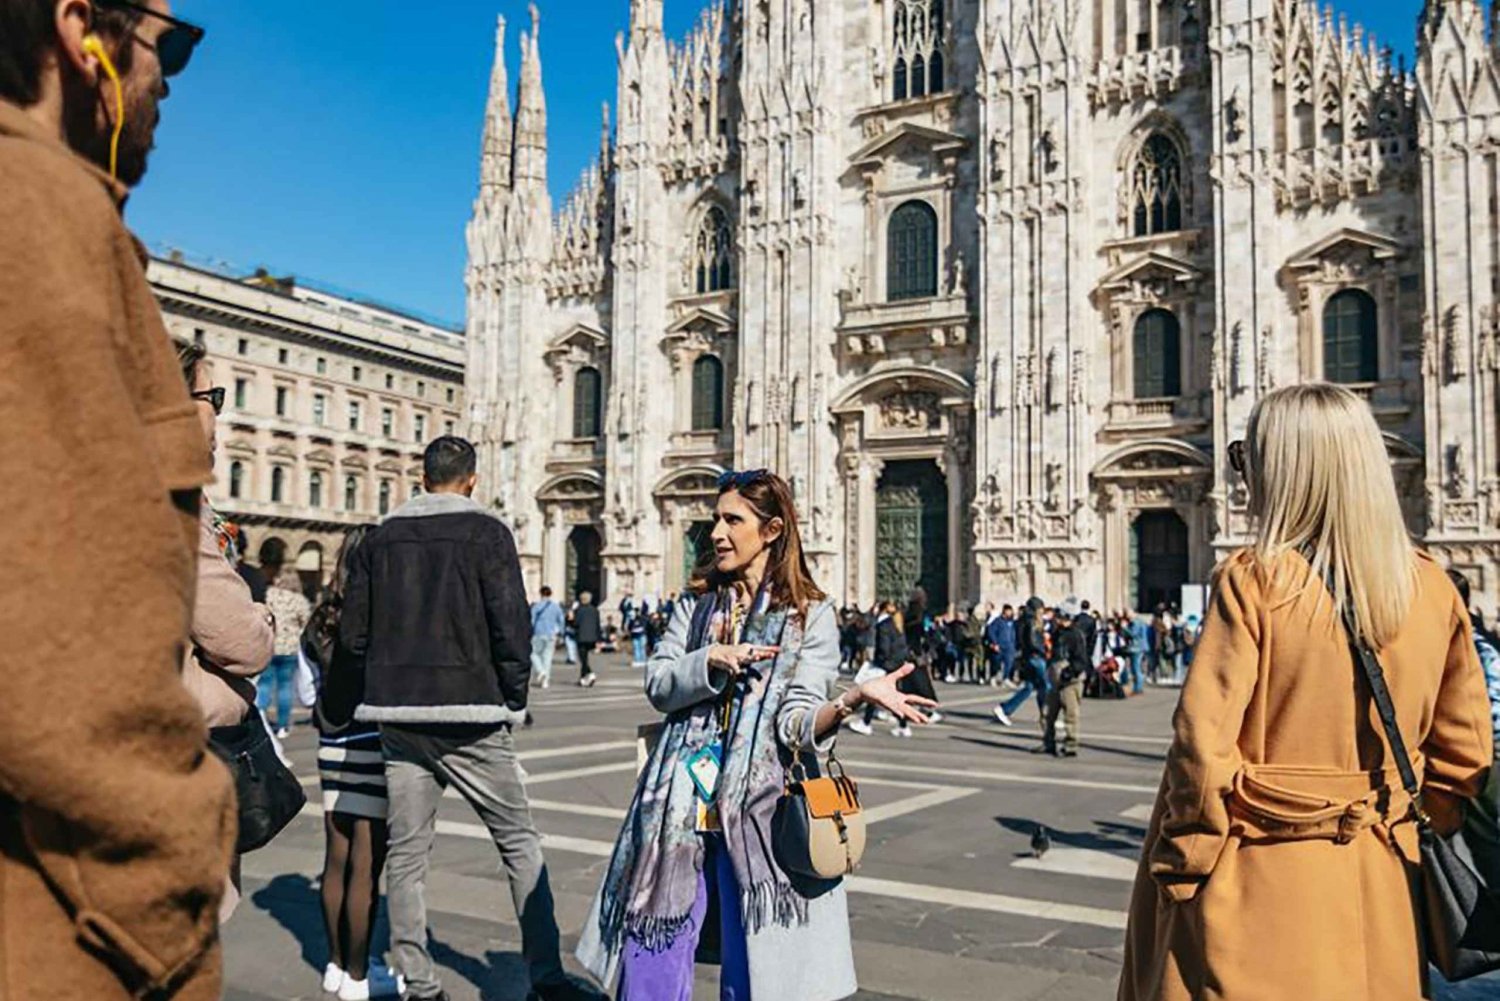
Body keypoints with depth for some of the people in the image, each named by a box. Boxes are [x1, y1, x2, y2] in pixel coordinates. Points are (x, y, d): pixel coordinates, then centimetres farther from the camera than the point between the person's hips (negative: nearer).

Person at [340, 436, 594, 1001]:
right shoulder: (485, 532, -5)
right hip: (469, 714, -4)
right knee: (519, 841, 6)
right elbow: (512, 625, -12)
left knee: (406, 851, 10)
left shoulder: (381, 537, 9)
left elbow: (353, 631, 8)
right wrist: (513, 699, 1)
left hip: (397, 715, 4)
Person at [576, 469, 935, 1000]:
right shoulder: (696, 603, 12)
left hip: (754, 814, -3)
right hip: (678, 809, 4)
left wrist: (853, 699, -27)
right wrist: (711, 661, -14)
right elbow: (658, 686, 3)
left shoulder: (811, 615, -1)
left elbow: (797, 724, -8)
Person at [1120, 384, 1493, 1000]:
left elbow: (1202, 741, -18)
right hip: (1381, 884, 5)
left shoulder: (1253, 583, -15)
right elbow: (1464, 751, 6)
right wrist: (1414, 831, 19)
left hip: (1257, 882, -4)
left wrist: (1182, 865, -7)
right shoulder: (1431, 588, -1)